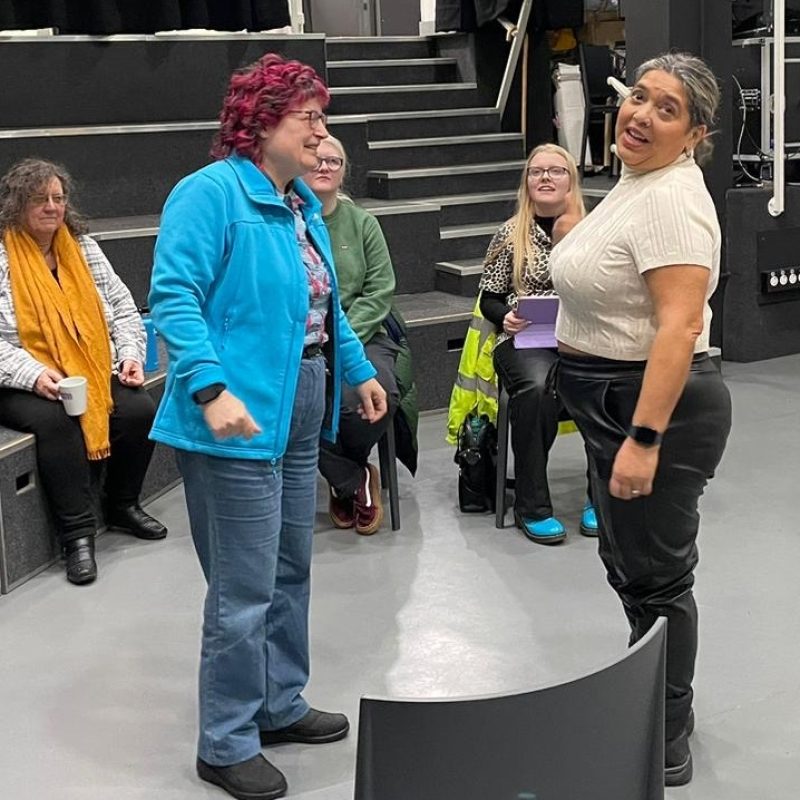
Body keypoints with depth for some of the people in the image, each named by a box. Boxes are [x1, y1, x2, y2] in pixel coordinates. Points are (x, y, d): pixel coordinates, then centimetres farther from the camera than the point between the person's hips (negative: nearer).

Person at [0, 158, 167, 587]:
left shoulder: (84, 248, 11)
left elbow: (123, 309, 14)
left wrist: (131, 353, -3)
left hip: (95, 373, 5)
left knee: (140, 409, -20)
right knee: (56, 420, -34)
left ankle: (123, 505, 3)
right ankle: (77, 532, -23)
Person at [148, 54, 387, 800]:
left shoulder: (301, 204, 15)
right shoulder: (210, 193, -13)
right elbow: (174, 298, -22)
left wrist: (358, 371, 25)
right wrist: (211, 388, -31)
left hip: (298, 417, 10)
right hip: (239, 421, -9)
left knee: (291, 571, 18)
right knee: (245, 589, -4)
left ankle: (279, 705, 34)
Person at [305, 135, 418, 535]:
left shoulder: (362, 223, 12)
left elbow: (379, 291, 5)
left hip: (360, 336, 2)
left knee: (380, 394, -27)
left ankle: (341, 473, 6)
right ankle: (354, 482, -2)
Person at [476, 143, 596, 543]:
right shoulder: (511, 233, 11)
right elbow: (489, 297, 13)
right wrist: (505, 318, -8)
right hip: (523, 340, -1)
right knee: (536, 388, -35)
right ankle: (531, 505, -22)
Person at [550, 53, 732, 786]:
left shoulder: (671, 199, -21)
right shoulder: (637, 183, 12)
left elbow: (680, 326, -28)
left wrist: (644, 439, -31)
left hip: (657, 408, -10)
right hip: (617, 405, 10)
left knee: (655, 577, 2)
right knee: (629, 566, 21)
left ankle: (665, 748, 18)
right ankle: (657, 710, 39)